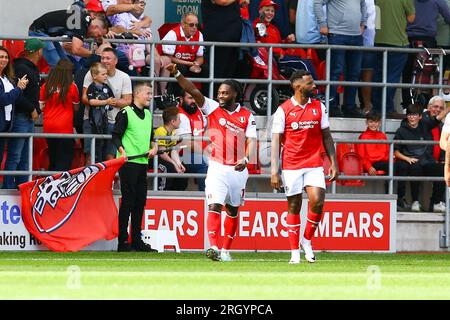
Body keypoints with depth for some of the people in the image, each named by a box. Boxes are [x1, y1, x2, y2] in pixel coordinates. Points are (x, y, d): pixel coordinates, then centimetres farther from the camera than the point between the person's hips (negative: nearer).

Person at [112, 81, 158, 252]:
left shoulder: (148, 114, 17)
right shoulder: (125, 113, -6)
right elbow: (116, 135, -9)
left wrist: (153, 147, 7)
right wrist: (122, 151, -24)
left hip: (142, 163, 8)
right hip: (128, 162, -8)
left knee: (140, 201, 9)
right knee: (128, 201, -7)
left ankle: (136, 240, 16)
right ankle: (123, 241, -5)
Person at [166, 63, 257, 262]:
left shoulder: (246, 116, 3)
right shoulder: (213, 108, 2)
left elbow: (251, 141, -4)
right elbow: (193, 91, -9)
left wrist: (245, 159, -22)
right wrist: (177, 74, -22)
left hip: (238, 170, 2)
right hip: (217, 168, -2)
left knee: (233, 211, 10)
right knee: (214, 206, -16)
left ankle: (226, 250, 20)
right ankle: (213, 247, -27)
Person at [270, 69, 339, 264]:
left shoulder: (319, 107, 7)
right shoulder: (283, 110, -2)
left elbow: (327, 137, 12)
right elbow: (276, 141, -3)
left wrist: (333, 163, 5)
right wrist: (274, 171, -9)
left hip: (314, 164, 2)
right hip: (291, 166, -2)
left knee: (317, 201, -15)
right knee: (294, 207, 2)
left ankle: (307, 240, 7)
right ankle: (294, 252, 9)